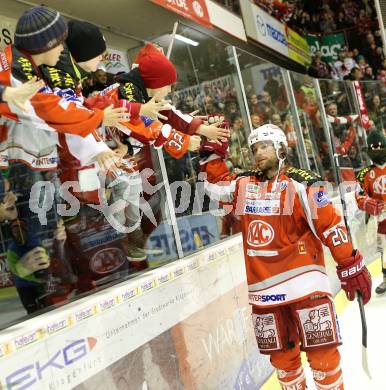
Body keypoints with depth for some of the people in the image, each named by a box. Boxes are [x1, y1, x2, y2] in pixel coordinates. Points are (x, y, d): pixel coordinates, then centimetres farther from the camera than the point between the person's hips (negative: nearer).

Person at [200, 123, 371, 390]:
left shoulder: (301, 184, -7)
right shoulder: (244, 185, 8)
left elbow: (331, 225, -8)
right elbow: (217, 185, 19)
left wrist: (351, 267, -9)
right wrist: (212, 152, 8)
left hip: (303, 281, -4)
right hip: (264, 287, 5)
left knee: (321, 351, 0)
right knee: (281, 355, 15)